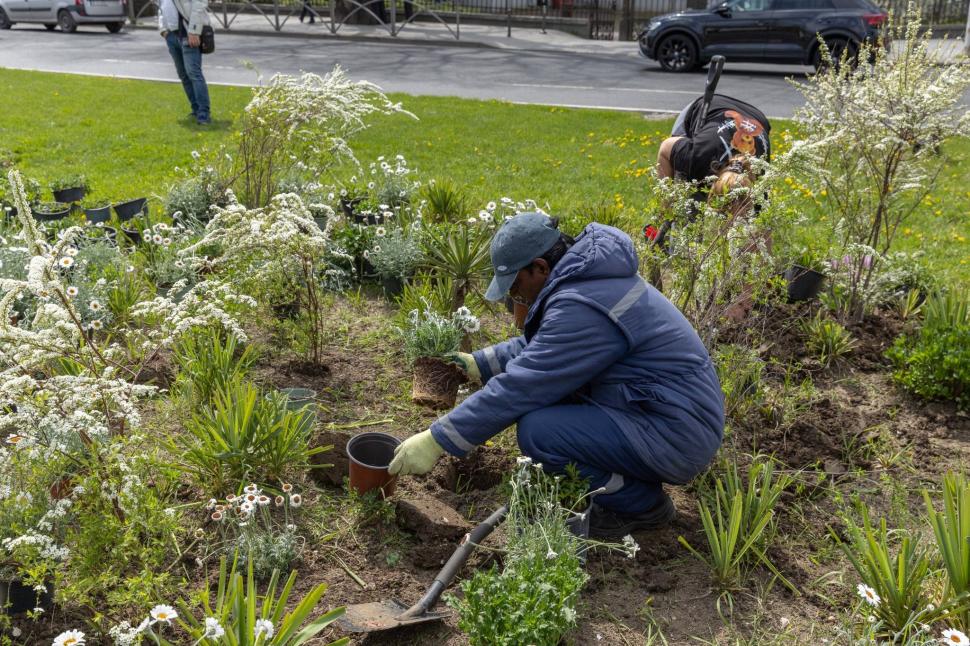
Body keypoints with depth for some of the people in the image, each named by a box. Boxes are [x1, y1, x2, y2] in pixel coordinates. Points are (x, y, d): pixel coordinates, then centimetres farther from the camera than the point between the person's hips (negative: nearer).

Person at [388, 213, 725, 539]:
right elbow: (537, 345, 22)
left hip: (677, 438, -10)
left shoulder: (581, 308, -25)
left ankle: (642, 504, -1)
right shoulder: (583, 277, 5)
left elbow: (518, 389, -24)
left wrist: (436, 441, -17)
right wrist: (478, 363, 18)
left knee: (537, 431, -22)